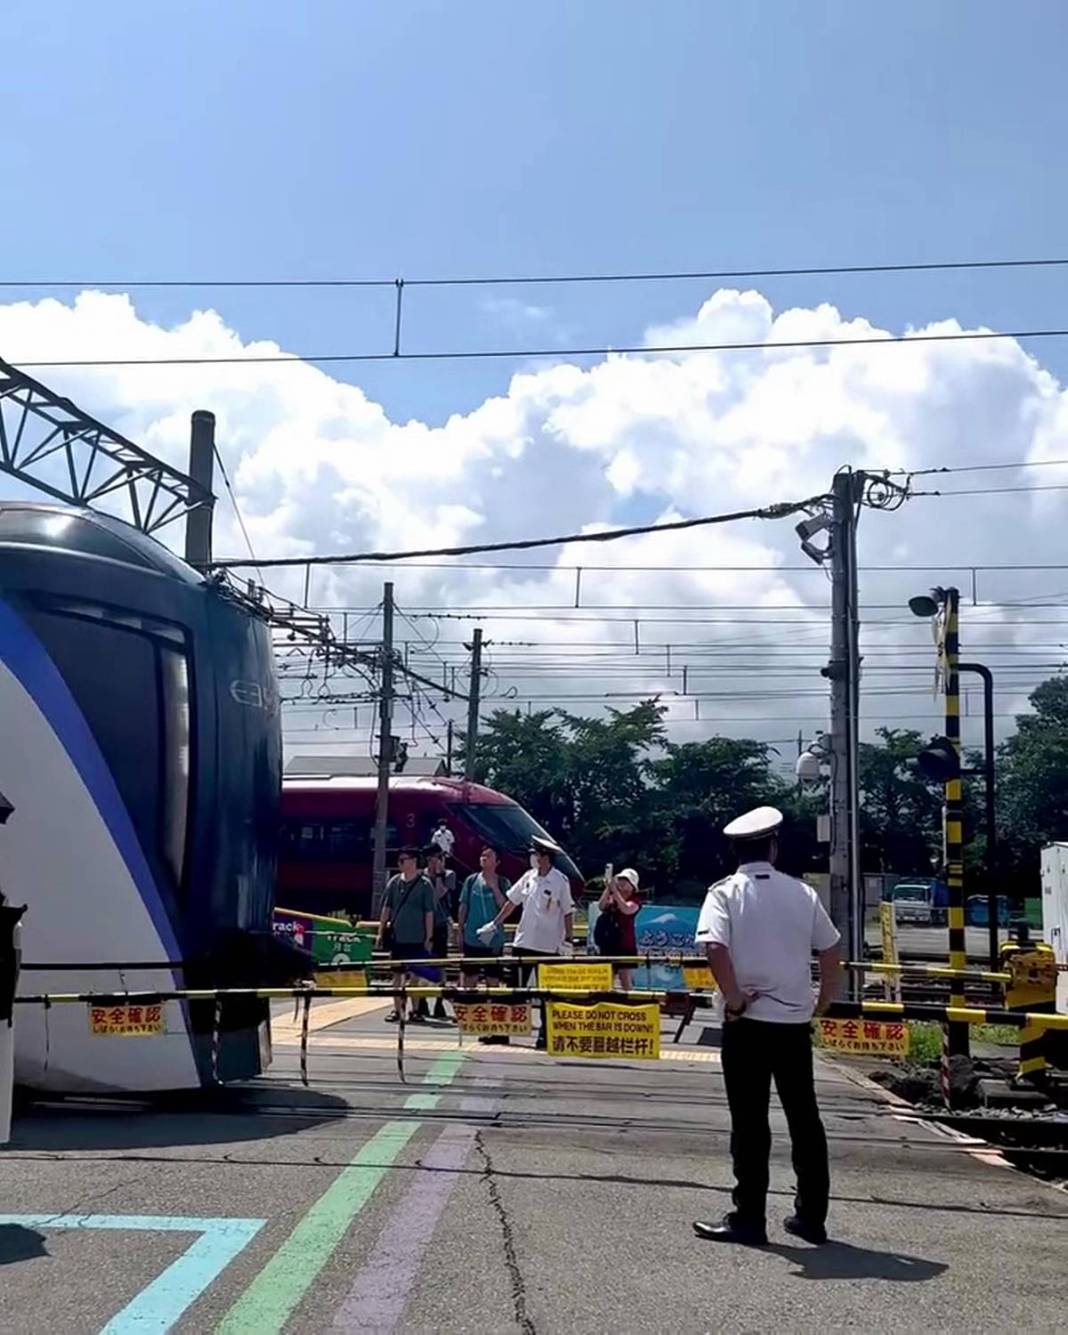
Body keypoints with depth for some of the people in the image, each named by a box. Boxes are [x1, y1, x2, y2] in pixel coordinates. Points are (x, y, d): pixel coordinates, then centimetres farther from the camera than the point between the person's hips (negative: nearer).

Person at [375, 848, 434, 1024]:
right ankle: (397, 1010, 14)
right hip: (396, 936, 3)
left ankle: (415, 1010, 12)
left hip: (416, 938, -3)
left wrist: (429, 938, -8)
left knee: (414, 974, 2)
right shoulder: (394, 882, 5)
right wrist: (380, 932, 6)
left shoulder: (424, 884, -5)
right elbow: (386, 908, 9)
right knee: (397, 974, 7)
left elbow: (429, 913, -5)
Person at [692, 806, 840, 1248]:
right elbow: (830, 952, 7)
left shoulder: (726, 892, -6)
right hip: (795, 1021, 3)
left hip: (748, 1022, -3)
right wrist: (823, 1004, 16)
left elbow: (714, 947, -21)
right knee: (804, 1118, 12)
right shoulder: (802, 892, 5)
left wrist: (734, 999, -12)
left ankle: (748, 1219, 8)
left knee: (749, 1122, 3)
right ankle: (811, 1216, 20)